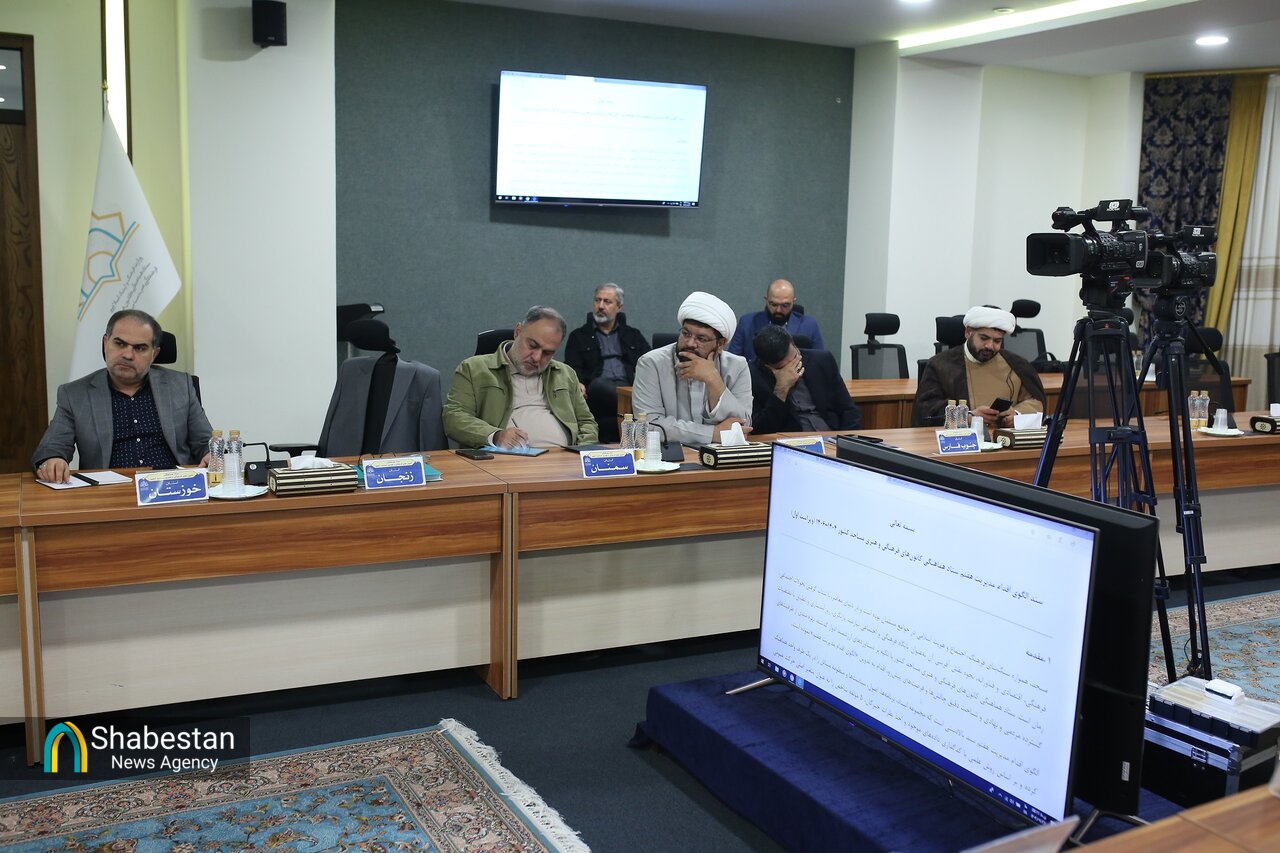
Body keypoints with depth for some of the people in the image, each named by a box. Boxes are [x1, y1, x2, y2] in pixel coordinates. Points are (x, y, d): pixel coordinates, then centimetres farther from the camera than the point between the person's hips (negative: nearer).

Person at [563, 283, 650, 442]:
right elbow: (572, 368, 11)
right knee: (598, 385, -39)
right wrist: (578, 384, -13)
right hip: (599, 391, -2)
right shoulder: (579, 336, 23)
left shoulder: (633, 335, 29)